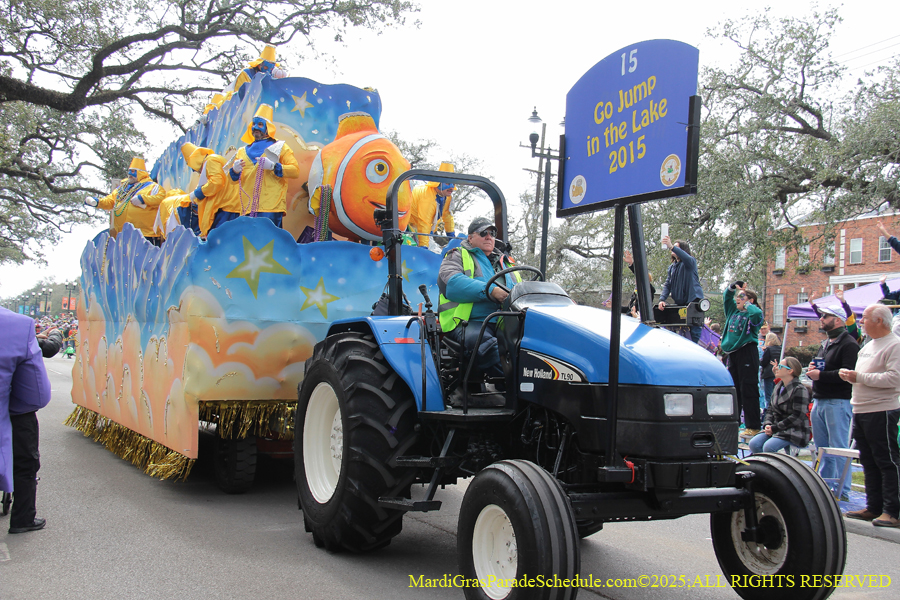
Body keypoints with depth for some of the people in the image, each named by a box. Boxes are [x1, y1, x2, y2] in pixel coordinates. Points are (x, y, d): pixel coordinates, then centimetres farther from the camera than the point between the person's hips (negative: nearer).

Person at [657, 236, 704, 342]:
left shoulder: (691, 261, -2)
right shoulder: (672, 267, 17)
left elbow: (687, 258, -28)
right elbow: (667, 285, 11)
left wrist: (671, 246, -39)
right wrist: (662, 299, -5)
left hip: (693, 300, -6)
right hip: (679, 303, 6)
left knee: (694, 330, -10)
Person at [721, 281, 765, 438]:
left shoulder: (752, 314, -5)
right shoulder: (733, 310, 15)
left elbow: (757, 312, -28)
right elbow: (726, 296, 22)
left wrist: (746, 303, -12)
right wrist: (733, 286, 3)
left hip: (747, 353, -7)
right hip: (732, 353, 7)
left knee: (748, 390, -7)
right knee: (733, 389, 10)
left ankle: (753, 427, -4)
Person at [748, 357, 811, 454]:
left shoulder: (800, 390, -11)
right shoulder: (779, 387, 14)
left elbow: (797, 417, -17)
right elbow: (770, 410, 18)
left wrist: (774, 428, -17)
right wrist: (768, 424, -3)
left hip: (795, 432, -7)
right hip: (775, 429, 8)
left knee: (768, 447, -30)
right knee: (753, 444, -15)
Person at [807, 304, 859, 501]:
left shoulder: (849, 344, -11)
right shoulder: (825, 343, 20)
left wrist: (821, 375, -21)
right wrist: (811, 370, 8)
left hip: (838, 402, -9)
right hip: (819, 401, 9)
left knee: (838, 449, -6)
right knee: (822, 448, 13)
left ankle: (842, 490, -1)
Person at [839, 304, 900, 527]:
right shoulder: (867, 346, 18)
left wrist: (859, 377, -20)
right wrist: (849, 375, 6)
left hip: (881, 411, -9)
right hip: (860, 411, 9)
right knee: (869, 462, 12)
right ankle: (874, 508, 18)